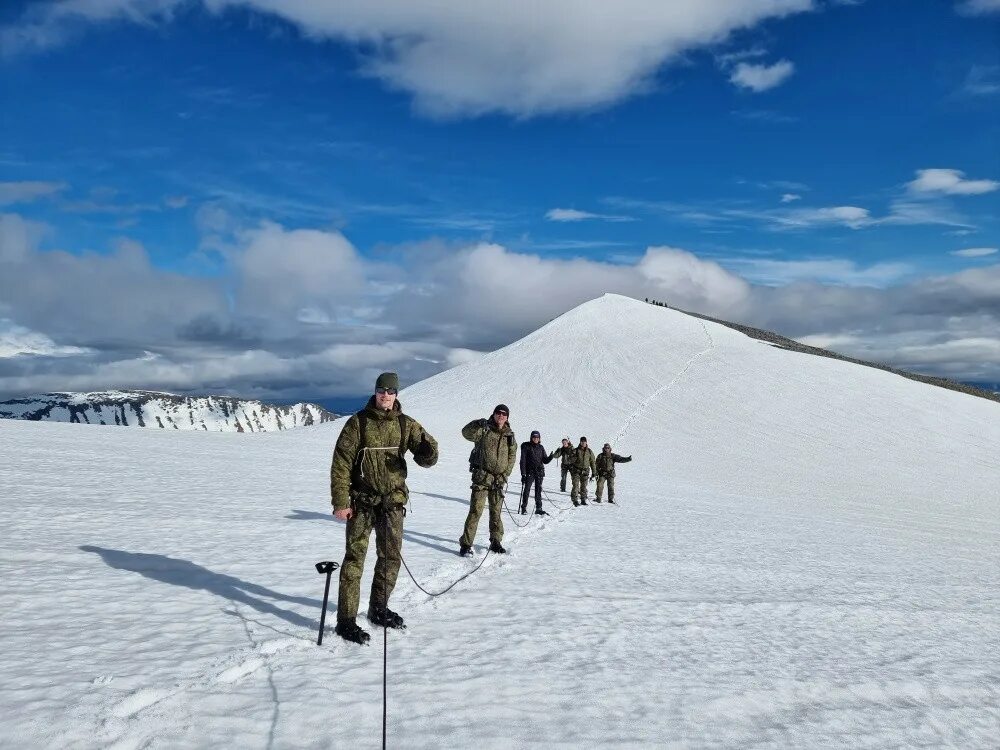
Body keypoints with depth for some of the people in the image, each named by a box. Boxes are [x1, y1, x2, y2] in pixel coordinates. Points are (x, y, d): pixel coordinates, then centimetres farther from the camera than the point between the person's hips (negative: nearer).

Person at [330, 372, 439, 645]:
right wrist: (340, 501, -12)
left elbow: (425, 457, -4)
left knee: (391, 557, 11)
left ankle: (379, 609, 29)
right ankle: (346, 621, 0)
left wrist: (428, 453, -30)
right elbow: (341, 462, -7)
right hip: (362, 500, -4)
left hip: (393, 500, 4)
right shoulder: (358, 422, -7)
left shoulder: (406, 424, 2)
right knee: (355, 556, -5)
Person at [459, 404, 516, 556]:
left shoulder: (509, 435, 9)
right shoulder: (484, 430, -4)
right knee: (476, 510, -10)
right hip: (482, 476, -4)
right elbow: (466, 433, -20)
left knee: (496, 512, 13)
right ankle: (466, 544, -7)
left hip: (499, 479, 4)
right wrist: (478, 424, -39)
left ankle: (496, 542, 25)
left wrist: (505, 474, 2)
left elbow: (512, 456, 13)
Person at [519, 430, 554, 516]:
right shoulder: (526, 447, -2)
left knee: (538, 490, 6)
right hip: (529, 471, -3)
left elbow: (545, 460, 10)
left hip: (539, 472, 3)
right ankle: (524, 508, 4)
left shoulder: (540, 447, 9)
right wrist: (523, 474, -10)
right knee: (527, 489, -6)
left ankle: (538, 509, 10)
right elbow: (523, 461, -5)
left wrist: (550, 457, -12)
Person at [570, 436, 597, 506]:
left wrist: (594, 472, 11)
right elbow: (571, 460, -3)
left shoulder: (589, 451, 6)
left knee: (584, 486, 8)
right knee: (576, 485, -8)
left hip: (585, 471, 3)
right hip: (577, 470, -2)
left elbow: (592, 462, 12)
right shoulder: (576, 451, -2)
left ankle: (583, 500, 17)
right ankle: (574, 500, -4)